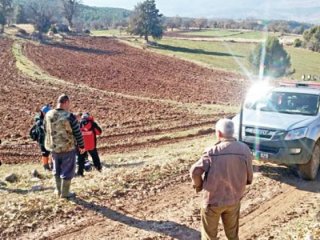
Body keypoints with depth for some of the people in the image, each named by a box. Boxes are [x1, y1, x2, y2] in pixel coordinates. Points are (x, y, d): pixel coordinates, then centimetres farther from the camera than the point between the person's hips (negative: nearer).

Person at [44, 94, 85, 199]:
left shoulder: (48, 115, -4)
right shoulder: (69, 117, -20)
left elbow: (46, 130, 9)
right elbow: (78, 133, -13)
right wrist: (81, 146, 1)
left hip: (54, 147, 5)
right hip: (68, 148, -5)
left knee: (57, 169, 23)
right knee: (67, 170, 9)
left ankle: (58, 190, 34)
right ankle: (65, 193, 19)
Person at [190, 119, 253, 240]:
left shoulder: (213, 152, -18)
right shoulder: (245, 149, -8)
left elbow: (195, 171, -17)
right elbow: (249, 177, -1)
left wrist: (198, 185, 2)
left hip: (213, 200, -3)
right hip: (234, 199, 4)